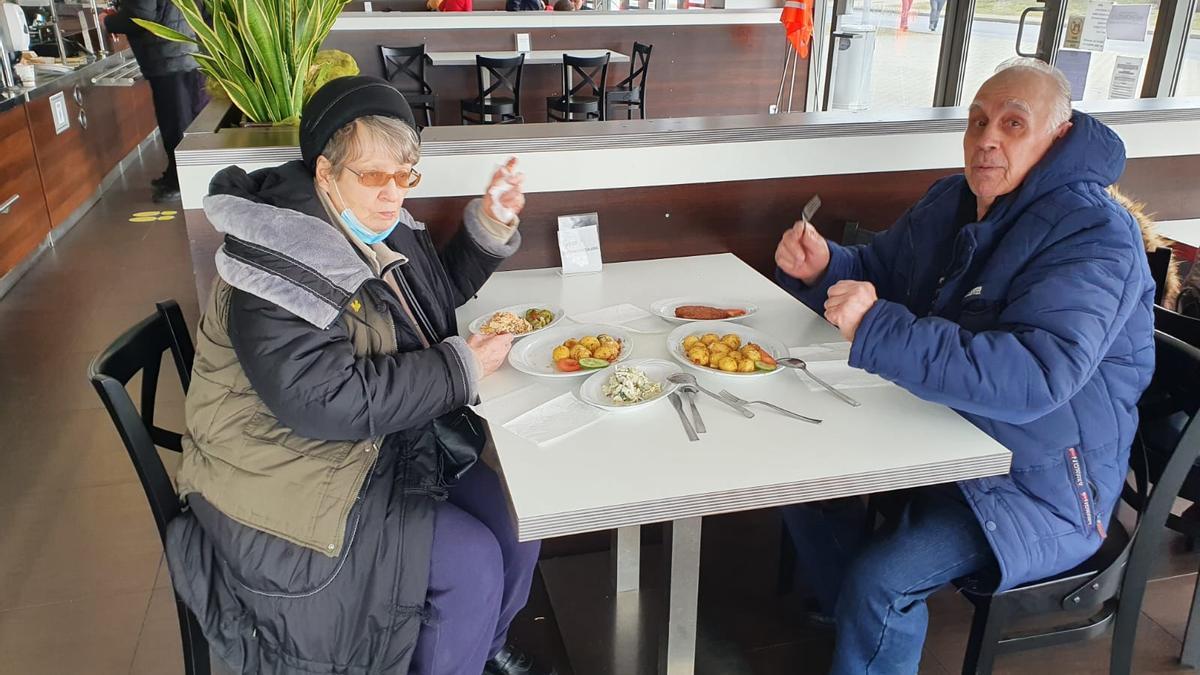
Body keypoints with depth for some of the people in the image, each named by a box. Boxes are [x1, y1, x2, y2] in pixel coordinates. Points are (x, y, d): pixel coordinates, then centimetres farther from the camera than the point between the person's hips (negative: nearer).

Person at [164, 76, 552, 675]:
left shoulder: (376, 225, 3)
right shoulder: (282, 262, -25)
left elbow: (439, 289, 19)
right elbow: (323, 401, -32)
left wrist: (491, 223, 1)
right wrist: (461, 368, -25)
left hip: (387, 441, 9)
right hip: (295, 479, -8)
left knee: (518, 515, 1)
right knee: (471, 561, -17)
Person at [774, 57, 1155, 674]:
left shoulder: (1095, 238, -24)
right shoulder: (951, 201, 2)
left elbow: (1036, 376, -38)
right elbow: (877, 270, 14)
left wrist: (877, 330, -43)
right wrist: (822, 267, -11)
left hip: (1036, 484, -8)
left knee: (878, 583, -23)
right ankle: (847, 624, 23)